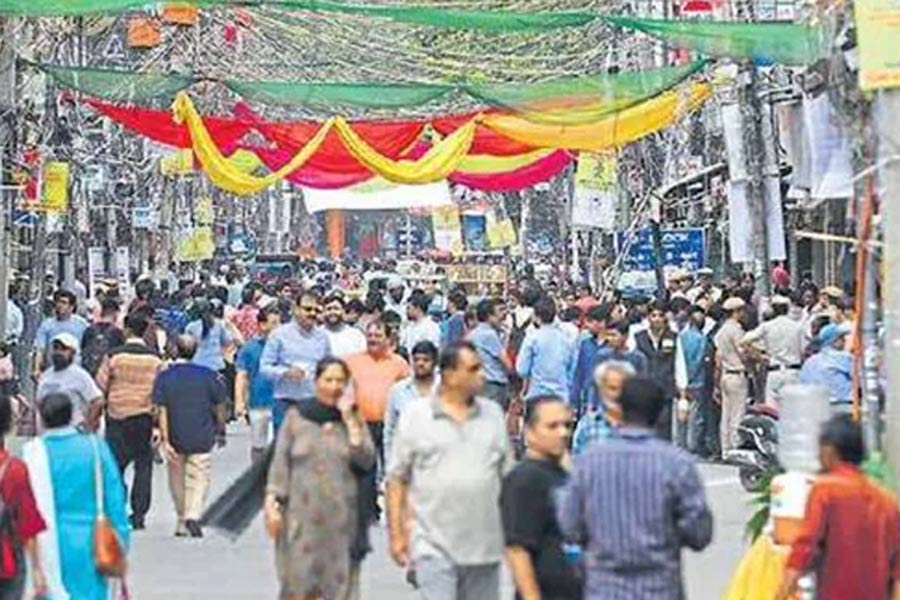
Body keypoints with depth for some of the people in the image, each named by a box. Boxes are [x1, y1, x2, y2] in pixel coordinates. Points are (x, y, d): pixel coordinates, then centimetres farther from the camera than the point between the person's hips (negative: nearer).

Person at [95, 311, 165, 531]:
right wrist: (157, 426, 1)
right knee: (143, 466, 8)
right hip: (144, 418, 0)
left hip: (117, 416, 0)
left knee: (115, 464, 9)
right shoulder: (155, 359, -3)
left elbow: (100, 388, -2)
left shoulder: (114, 356, -5)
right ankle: (139, 514, 6)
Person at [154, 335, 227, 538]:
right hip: (202, 437, -1)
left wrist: (165, 440, -10)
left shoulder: (164, 377, -6)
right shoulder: (208, 375, -5)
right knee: (199, 478, 4)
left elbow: (162, 411, -10)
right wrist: (221, 431, 14)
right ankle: (193, 515, -17)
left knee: (177, 479, 16)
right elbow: (219, 407, 1)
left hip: (175, 438, 1)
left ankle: (182, 521, 24)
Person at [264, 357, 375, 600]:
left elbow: (366, 461, -5)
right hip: (302, 514, -1)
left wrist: (350, 421, -8)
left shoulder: (353, 418, 8)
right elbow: (280, 463, 4)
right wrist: (271, 502, -4)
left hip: (341, 514, 1)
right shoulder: (296, 416, 5)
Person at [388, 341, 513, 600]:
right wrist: (396, 534, -3)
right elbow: (397, 480, 0)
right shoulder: (415, 416, -2)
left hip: (485, 545, 4)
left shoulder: (493, 414, 7)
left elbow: (508, 476, 11)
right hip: (434, 546, -4)